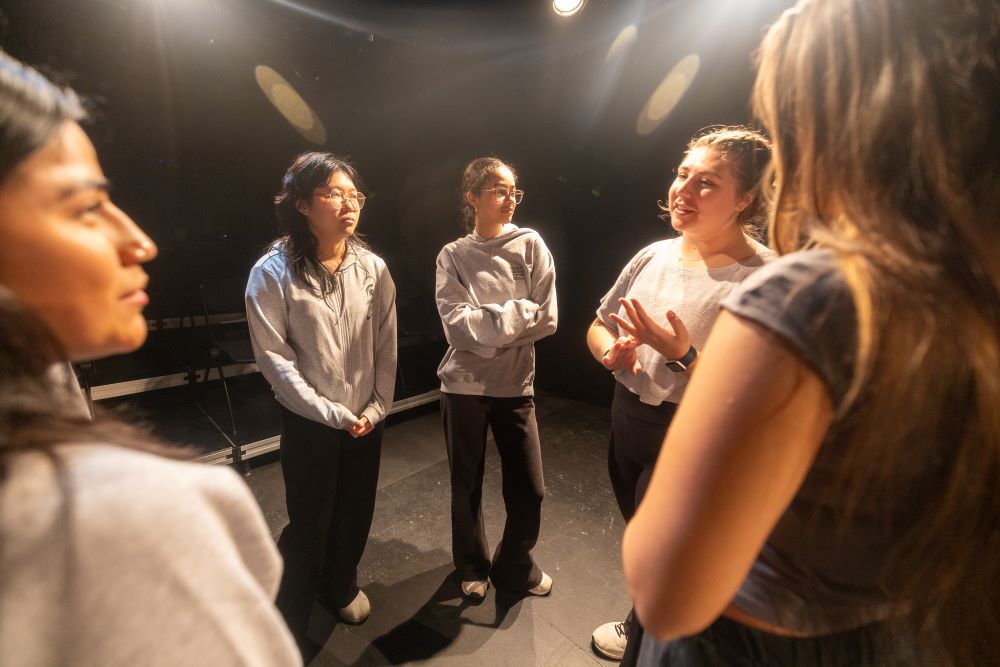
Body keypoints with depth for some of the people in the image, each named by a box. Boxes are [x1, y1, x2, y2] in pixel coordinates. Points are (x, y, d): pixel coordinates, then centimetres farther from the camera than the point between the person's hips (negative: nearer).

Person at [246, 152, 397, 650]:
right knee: (309, 523, 9)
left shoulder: (373, 268, -4)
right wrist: (330, 413, -15)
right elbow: (274, 357, -14)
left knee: (355, 513, 17)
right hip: (308, 422, -3)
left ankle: (340, 586, 47)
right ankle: (287, 620, 36)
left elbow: (386, 347, 1)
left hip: (366, 419, 4)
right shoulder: (273, 272, -15)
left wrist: (376, 407, -4)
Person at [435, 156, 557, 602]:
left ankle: (513, 566, 38)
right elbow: (458, 328, -15)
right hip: (464, 386, 0)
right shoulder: (453, 256, -3)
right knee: (466, 487, 14)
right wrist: (516, 314, -13)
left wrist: (486, 325, -12)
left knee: (529, 490, 8)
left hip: (515, 386, 1)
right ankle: (473, 566, 42)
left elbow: (546, 319, -8)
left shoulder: (530, 244, -1)